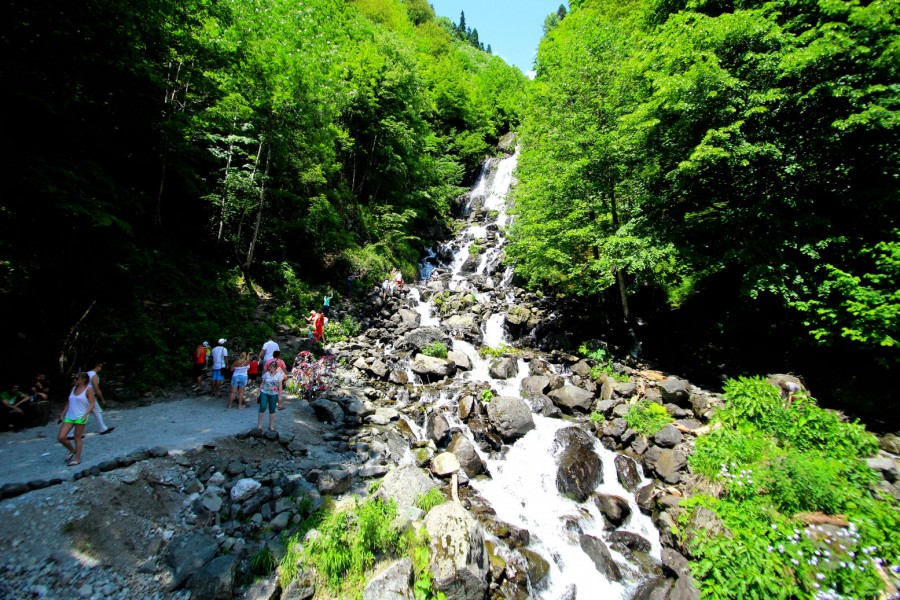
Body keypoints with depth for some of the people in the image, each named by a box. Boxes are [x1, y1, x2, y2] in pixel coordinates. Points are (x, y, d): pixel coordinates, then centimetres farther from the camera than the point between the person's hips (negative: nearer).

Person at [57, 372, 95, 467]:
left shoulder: (88, 390, -7)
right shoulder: (73, 388, 12)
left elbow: (92, 404, -10)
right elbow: (69, 403, 20)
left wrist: (85, 415, -22)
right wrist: (63, 414, 15)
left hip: (80, 417, -6)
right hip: (69, 416, 6)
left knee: (77, 438, 1)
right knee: (60, 437, 0)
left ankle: (77, 459, 13)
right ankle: (72, 451, 25)